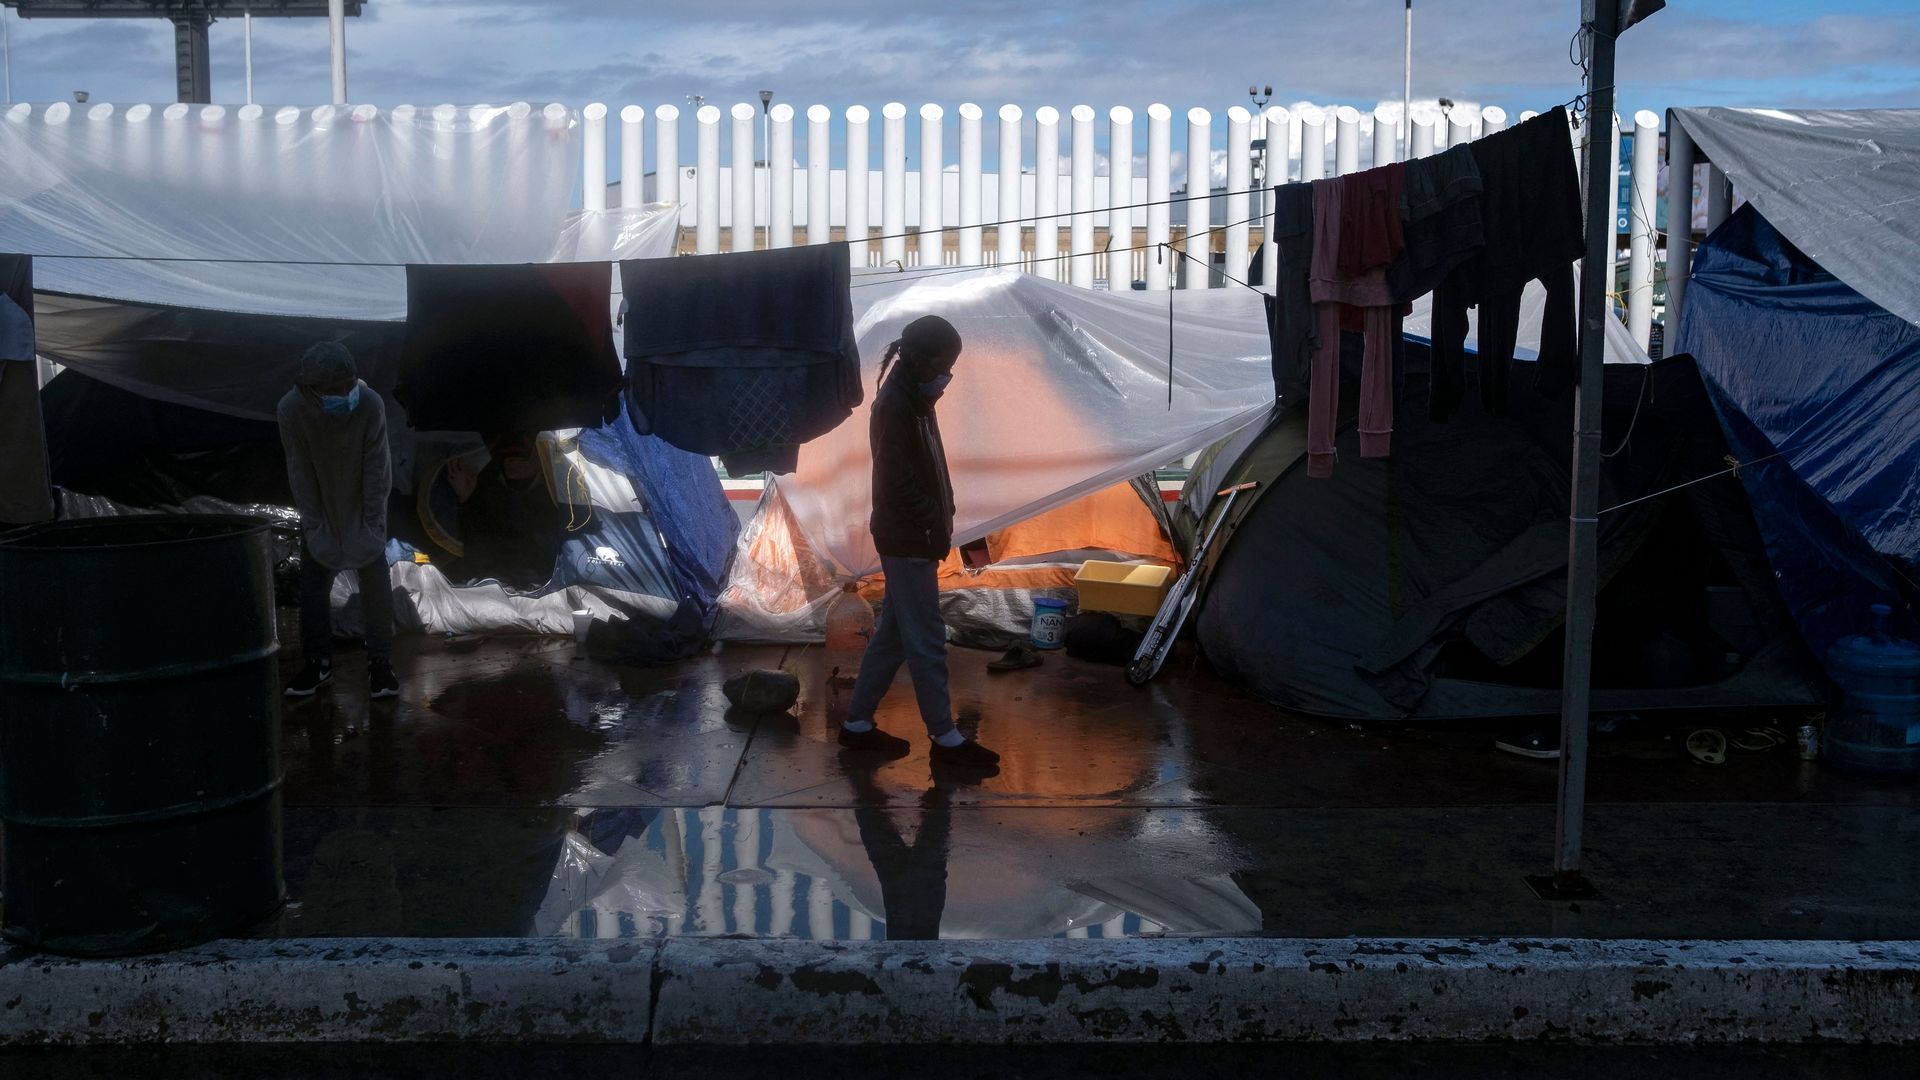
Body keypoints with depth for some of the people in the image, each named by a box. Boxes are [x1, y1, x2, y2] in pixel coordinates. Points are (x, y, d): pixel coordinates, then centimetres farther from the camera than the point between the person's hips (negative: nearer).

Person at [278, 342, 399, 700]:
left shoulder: (370, 404, -29)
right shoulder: (291, 409, -25)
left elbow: (376, 469, -23)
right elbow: (300, 472, -18)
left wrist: (371, 527, -23)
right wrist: (315, 528, -19)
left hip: (363, 507, -1)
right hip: (319, 508, 1)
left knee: (376, 585, -4)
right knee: (312, 586, 2)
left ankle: (380, 663, 6)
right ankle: (318, 663, 14)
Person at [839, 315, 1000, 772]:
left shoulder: (913, 399, 9)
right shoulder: (894, 406, -20)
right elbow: (899, 483, -23)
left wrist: (940, 520, 7)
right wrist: (937, 525, -13)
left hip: (911, 537, 10)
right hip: (908, 541, -10)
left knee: (894, 632, 15)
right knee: (926, 640, -2)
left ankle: (857, 723, 23)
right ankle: (946, 739, 7)